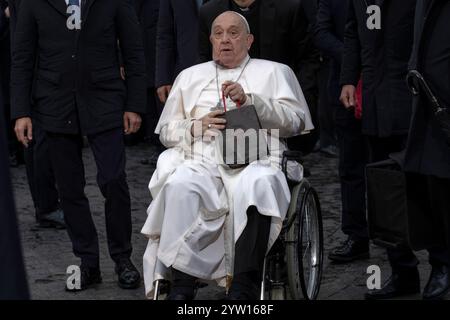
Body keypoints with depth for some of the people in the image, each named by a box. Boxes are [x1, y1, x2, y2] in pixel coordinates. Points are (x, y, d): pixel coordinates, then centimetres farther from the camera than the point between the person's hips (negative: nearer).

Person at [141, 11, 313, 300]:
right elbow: (166, 130, 24)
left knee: (258, 184, -39)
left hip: (257, 160, -2)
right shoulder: (190, 76, 29)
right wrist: (197, 126, 3)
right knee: (180, 185, -34)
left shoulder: (274, 72, 22)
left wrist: (250, 100, -4)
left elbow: (295, 121, 8)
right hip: (202, 162, 2)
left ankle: (245, 287, -40)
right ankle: (181, 284, -34)